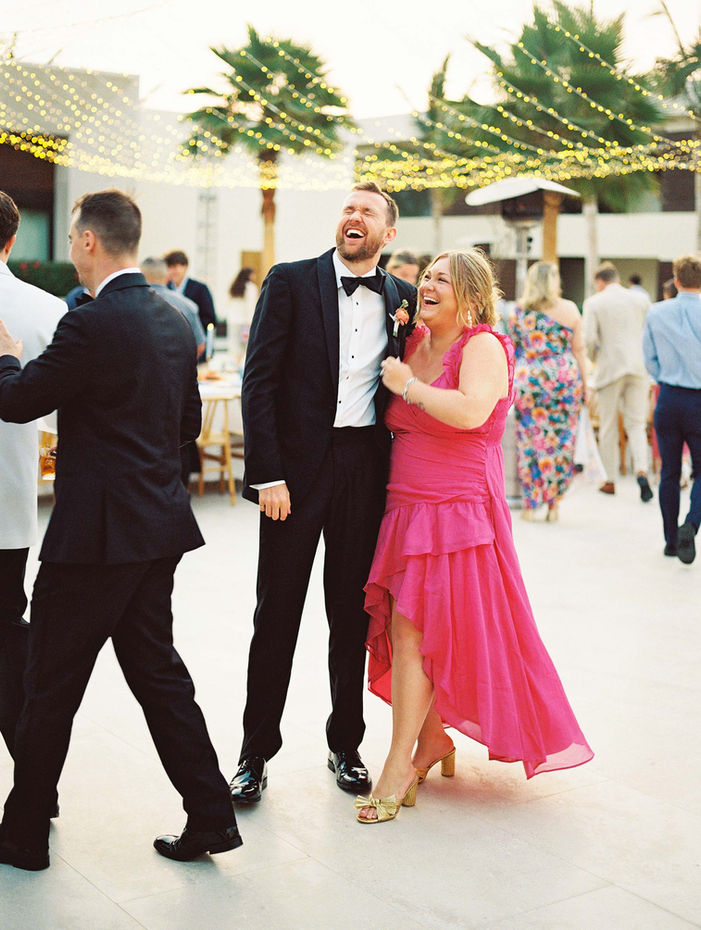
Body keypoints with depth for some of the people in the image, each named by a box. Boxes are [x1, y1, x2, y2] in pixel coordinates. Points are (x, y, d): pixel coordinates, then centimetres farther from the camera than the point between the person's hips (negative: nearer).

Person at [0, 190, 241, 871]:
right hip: (159, 522, 8)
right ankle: (210, 818, 18)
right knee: (156, 669, 16)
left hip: (97, 531, -8)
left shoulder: (92, 324, -17)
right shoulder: (175, 321, 8)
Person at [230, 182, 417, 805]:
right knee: (277, 613, 3)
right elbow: (259, 381, -6)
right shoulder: (291, 282, -1)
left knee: (353, 614, 11)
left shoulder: (401, 298, 9)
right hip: (297, 467, -3)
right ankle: (256, 754, 15)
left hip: (366, 467, 3)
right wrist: (267, 474, -13)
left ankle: (346, 746, 26)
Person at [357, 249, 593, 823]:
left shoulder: (483, 346, -8)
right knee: (404, 631, 8)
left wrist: (407, 385, -15)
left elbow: (471, 411, -26)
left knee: (413, 630, -7)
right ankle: (431, 738, 26)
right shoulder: (415, 342, 13)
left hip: (458, 511, -7)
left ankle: (401, 765, 2)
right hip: (407, 510, 7)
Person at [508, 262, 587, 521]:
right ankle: (553, 504, 8)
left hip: (527, 379, 0)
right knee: (561, 440, 7)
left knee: (529, 441, 6)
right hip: (564, 378, 0)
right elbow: (578, 350, 4)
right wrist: (585, 383, 10)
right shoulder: (569, 309, 2)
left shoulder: (518, 310, 3)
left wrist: (514, 379, 18)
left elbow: (512, 348, 8)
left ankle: (530, 504, 7)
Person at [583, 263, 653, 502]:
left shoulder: (594, 303, -2)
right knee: (636, 423, 7)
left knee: (608, 428, 8)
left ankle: (610, 481, 14)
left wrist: (594, 358, 9)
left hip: (611, 368, -2)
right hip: (639, 367, 3)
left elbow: (588, 338, -11)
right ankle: (641, 469, -15)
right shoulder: (641, 299, 7)